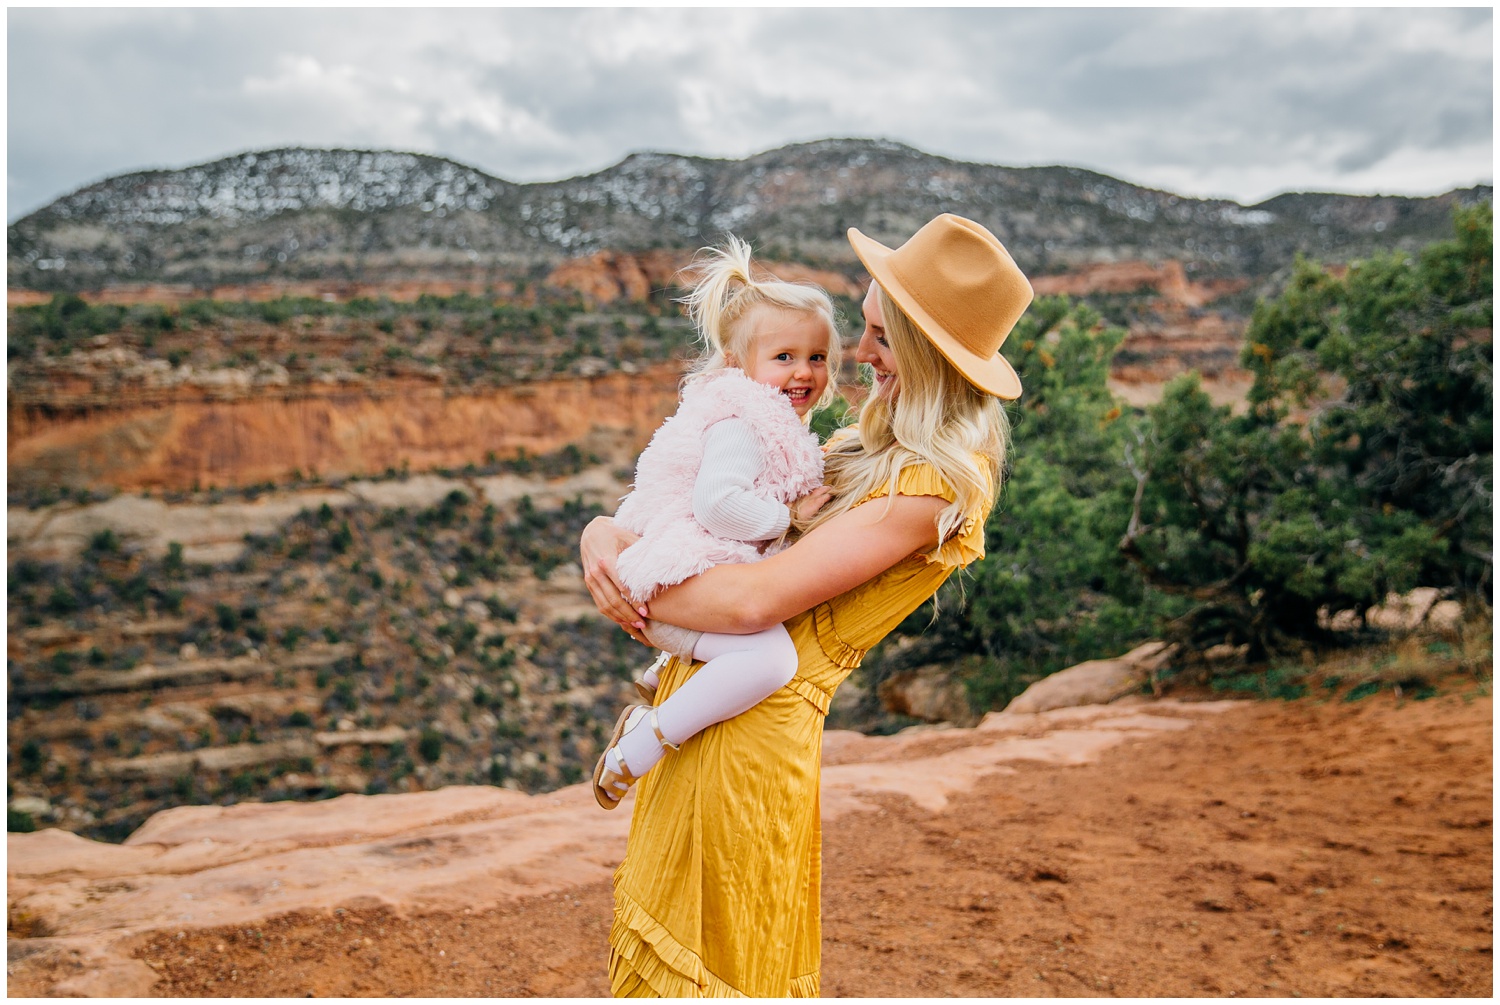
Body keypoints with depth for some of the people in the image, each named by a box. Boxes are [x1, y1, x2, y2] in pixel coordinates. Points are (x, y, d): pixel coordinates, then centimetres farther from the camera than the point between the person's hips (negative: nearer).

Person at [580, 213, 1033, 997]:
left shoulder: (934, 486, -20)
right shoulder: (879, 443, 10)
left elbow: (754, 600, -27)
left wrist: (625, 577, -12)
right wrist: (607, 531, -6)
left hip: (751, 719, -9)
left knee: (711, 964, 12)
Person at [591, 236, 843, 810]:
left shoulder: (768, 424, 17)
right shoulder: (741, 423, -16)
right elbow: (716, 503, -29)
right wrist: (788, 515, -18)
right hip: (677, 583, -11)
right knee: (771, 655, -31)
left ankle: (662, 676, 30)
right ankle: (643, 742, -19)